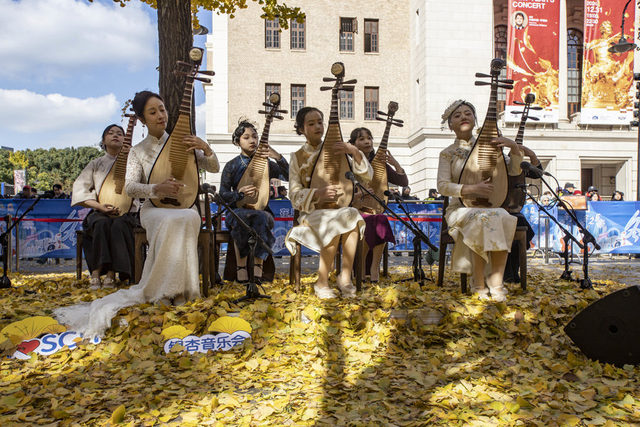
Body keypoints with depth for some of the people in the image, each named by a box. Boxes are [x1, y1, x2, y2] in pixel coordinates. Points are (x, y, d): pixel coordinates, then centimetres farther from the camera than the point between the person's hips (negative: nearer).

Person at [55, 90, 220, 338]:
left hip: (185, 207, 1)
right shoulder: (138, 151, 8)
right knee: (173, 221, -38)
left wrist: (205, 148, -14)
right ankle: (169, 290, -29)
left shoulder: (183, 142, 11)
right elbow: (129, 187, -7)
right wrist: (157, 189, -26)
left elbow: (214, 169, 6)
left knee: (191, 218, -37)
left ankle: (160, 291, -30)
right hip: (153, 209, -1)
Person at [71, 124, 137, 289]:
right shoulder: (96, 164, 14)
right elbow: (80, 188, 4)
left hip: (126, 213, -1)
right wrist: (99, 206, -12)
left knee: (118, 225, -35)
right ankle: (96, 273, -31)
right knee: (102, 224, -34)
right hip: (100, 213, 1)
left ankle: (111, 274, -33)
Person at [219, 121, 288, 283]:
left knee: (261, 218, -37)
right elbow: (223, 195, 4)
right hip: (237, 210, 0)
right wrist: (240, 192, -17)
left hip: (261, 210, 1)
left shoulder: (266, 163, 12)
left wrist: (277, 156, -15)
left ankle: (258, 266, -31)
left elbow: (288, 176, -2)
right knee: (241, 218, -38)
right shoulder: (231, 166, 9)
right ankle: (241, 267, -29)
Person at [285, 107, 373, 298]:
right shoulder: (298, 158, 6)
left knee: (352, 215, -34)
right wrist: (318, 193, -23)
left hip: (340, 210, 2)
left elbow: (367, 176, 3)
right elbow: (295, 196, -2)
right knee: (333, 225, -35)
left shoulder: (336, 152, 10)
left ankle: (345, 276, -26)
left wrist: (355, 152, -15)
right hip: (312, 214, -2)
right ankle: (322, 283, -21)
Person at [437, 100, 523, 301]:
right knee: (483, 218, -35)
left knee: (503, 217, -32)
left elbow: (513, 171, 9)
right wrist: (472, 188, -22)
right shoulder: (447, 153, 5)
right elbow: (443, 186, -7)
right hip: (461, 208, -2)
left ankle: (496, 281, -25)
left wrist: (514, 148, -9)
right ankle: (478, 282, -22)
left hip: (492, 206, 3)